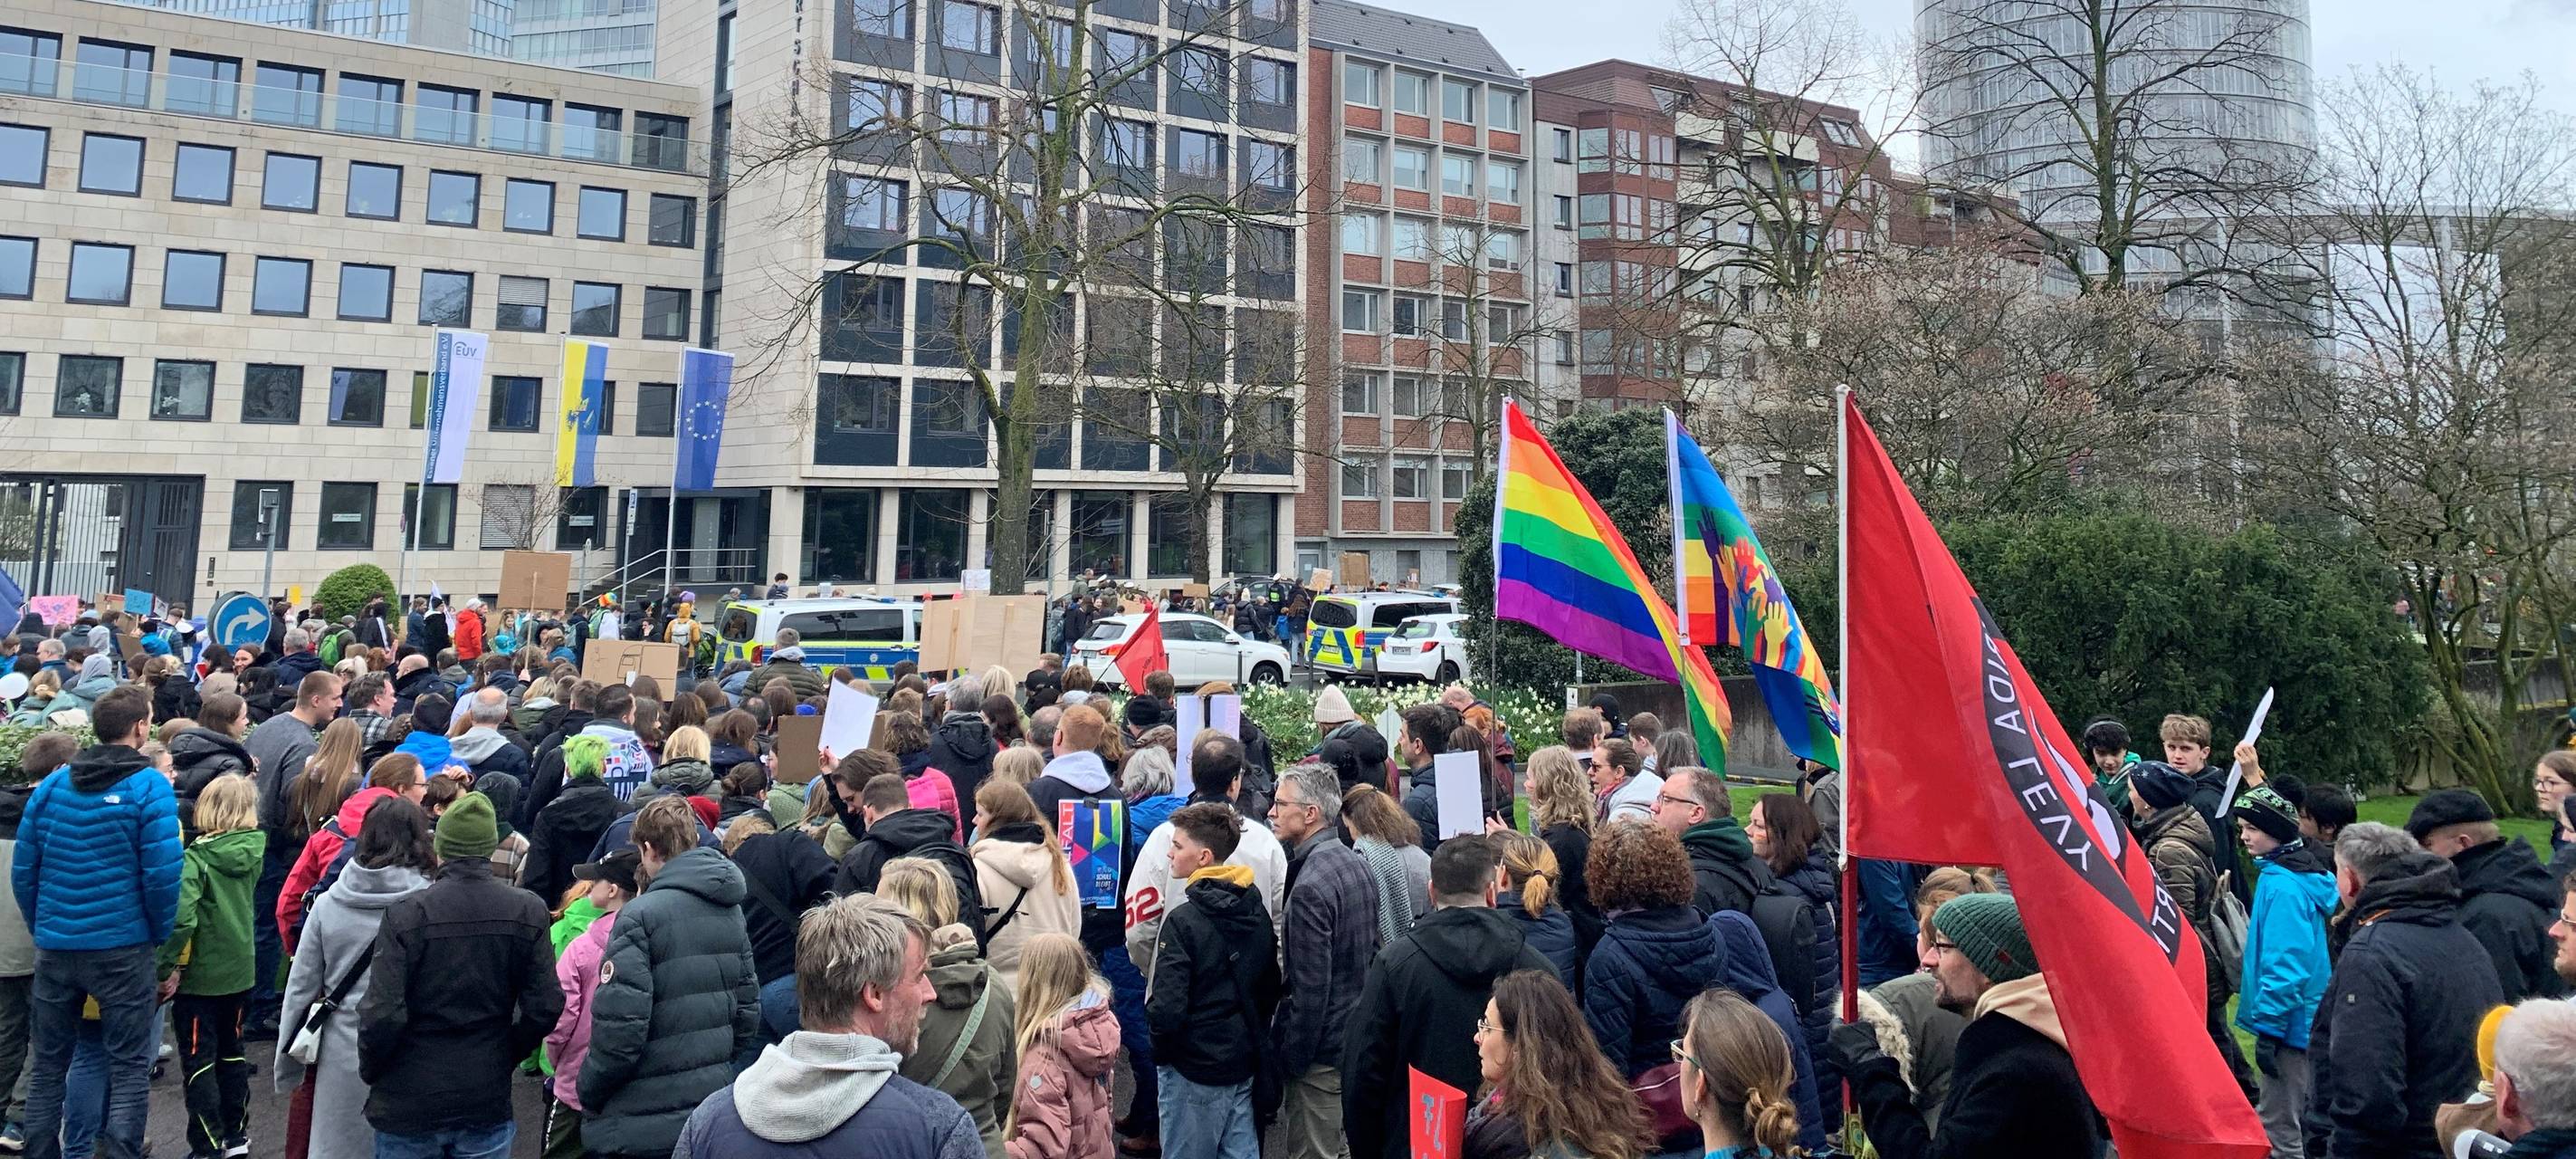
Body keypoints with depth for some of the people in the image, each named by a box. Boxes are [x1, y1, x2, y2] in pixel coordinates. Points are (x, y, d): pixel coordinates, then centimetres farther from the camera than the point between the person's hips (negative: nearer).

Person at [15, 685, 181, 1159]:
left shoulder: (52, 784, 4)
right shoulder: (149, 787, -11)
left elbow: (23, 869, 5)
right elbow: (161, 874, -15)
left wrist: (41, 926, 16)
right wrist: (162, 933, 0)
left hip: (55, 944, 5)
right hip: (122, 946, -5)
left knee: (47, 1062, 18)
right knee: (128, 1066, 4)